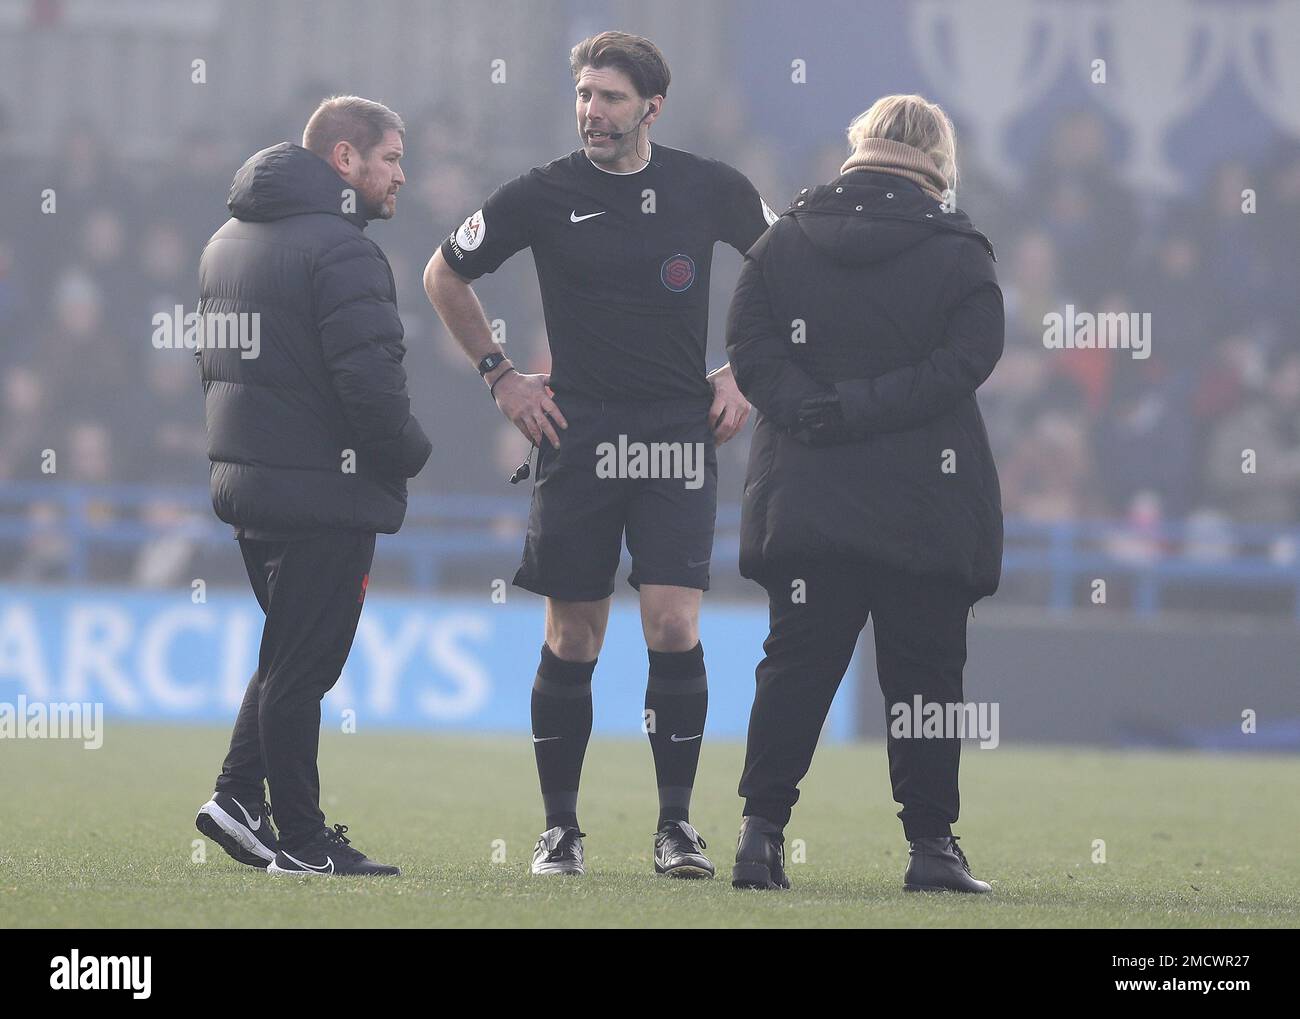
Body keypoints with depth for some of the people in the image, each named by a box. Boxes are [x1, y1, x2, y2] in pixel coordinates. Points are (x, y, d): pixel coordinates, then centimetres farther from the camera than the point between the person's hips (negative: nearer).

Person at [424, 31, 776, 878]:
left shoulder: (710, 189, 0)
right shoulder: (543, 196, -1)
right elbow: (445, 275, 13)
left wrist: (747, 373, 8)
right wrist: (501, 375, 7)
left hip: (678, 433, 0)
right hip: (578, 430, 0)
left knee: (675, 627, -10)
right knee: (572, 640, 2)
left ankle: (677, 825, -1)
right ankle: (561, 828, 11)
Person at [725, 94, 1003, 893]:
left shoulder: (785, 241, 6)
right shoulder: (959, 254, -2)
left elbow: (750, 346, -3)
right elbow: (965, 360, -13)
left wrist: (812, 409, -11)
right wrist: (861, 408, -16)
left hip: (808, 498, 2)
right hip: (927, 508, -2)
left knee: (796, 665, 7)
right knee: (924, 671, 3)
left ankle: (762, 829, -1)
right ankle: (932, 843, 2)